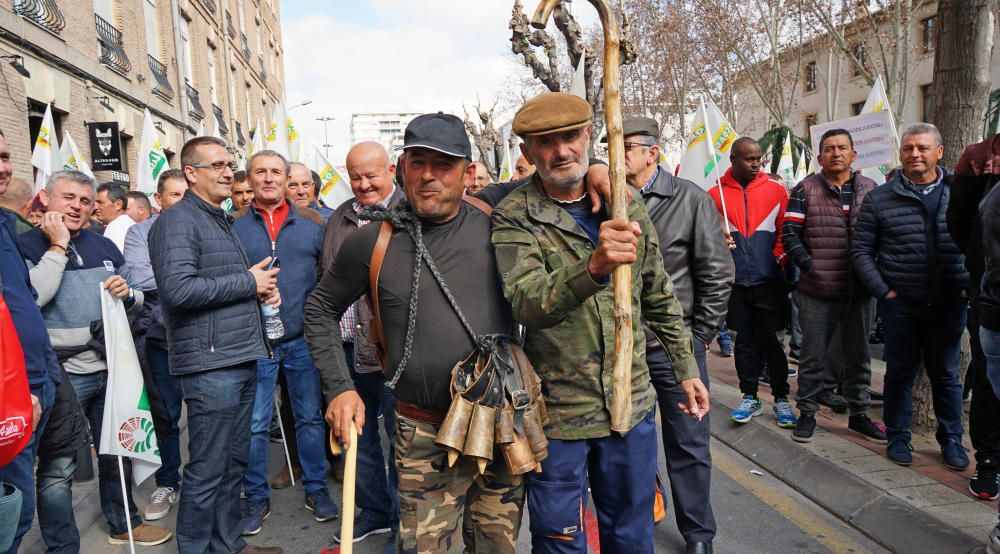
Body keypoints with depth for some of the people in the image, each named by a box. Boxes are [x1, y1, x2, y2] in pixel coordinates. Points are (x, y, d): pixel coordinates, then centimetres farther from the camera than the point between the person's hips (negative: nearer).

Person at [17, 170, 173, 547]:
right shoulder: (28, 245, -4)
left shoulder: (104, 246, 11)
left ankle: (124, 524, 34)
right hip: (63, 374, -5)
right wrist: (58, 246, -17)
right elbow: (30, 298, -22)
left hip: (111, 368, 5)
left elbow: (137, 301, 16)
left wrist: (127, 294, -7)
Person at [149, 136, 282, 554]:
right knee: (207, 469, 0)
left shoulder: (221, 221, 19)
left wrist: (263, 286, 9)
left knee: (234, 461, 17)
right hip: (210, 364, -9)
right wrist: (248, 282, -14)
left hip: (242, 359, 9)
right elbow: (178, 289, -23)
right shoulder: (178, 221, -10)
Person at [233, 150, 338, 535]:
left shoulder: (312, 222, 6)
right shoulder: (233, 225, 3)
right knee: (255, 425, 7)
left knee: (310, 417, 11)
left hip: (304, 338, 1)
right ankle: (256, 497, 23)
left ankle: (316, 488, 26)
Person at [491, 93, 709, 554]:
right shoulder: (514, 217, -11)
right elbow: (528, 304, -27)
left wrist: (686, 369, 13)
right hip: (556, 412, -3)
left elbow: (660, 297, 12)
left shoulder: (626, 203, 2)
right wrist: (593, 266, -43)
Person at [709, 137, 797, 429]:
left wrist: (780, 257, -10)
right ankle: (750, 396, 22)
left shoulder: (775, 190, 3)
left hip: (768, 279, 0)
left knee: (771, 339, 5)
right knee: (745, 340, 10)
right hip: (735, 281, 1)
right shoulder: (716, 194, 1)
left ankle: (781, 398, 19)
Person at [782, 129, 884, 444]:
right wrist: (808, 264, -14)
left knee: (858, 355, 15)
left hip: (860, 290, 4)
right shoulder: (805, 190, -2)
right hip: (817, 291, -3)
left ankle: (859, 413, 29)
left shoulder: (871, 190, 9)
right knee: (813, 355, 5)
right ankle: (807, 412, 19)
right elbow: (790, 234, -5)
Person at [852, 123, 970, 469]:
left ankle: (951, 440, 27)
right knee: (900, 371, 8)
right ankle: (898, 437, 22)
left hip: (949, 302, 1)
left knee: (946, 374, 12)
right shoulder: (880, 199, 0)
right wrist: (883, 290, -6)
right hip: (900, 302, -1)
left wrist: (968, 286, -1)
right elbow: (861, 250, 1)